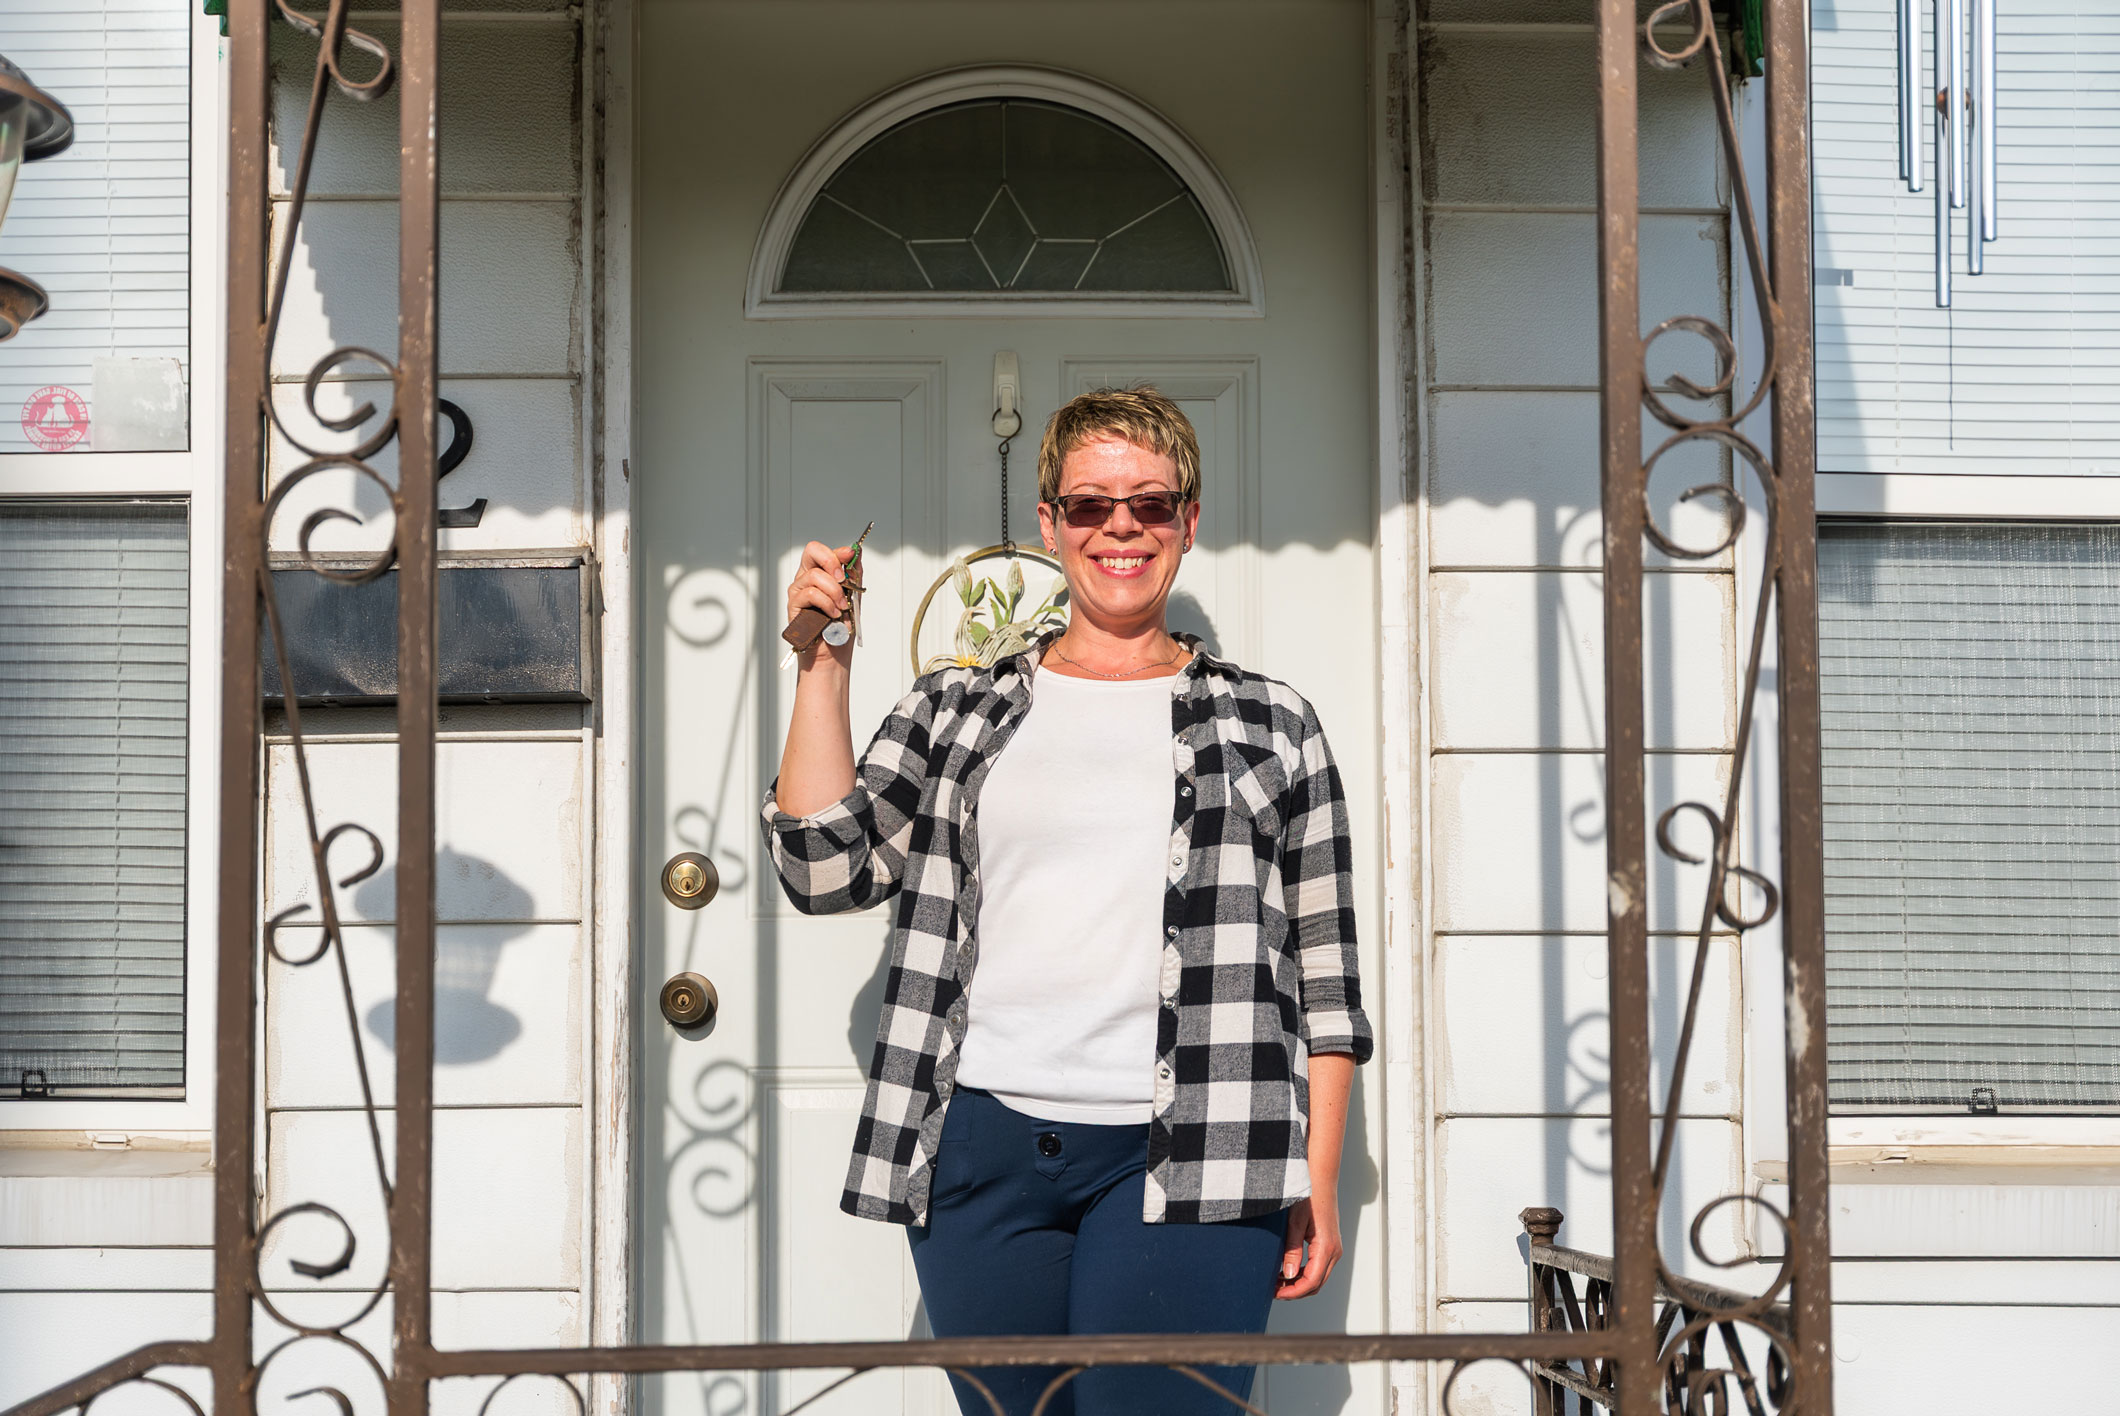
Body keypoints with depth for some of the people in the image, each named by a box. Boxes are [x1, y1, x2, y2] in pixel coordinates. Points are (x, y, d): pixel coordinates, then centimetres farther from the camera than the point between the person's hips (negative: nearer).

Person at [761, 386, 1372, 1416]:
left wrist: (1318, 1182, 2)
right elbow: (826, 870, 8)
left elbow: (1326, 973, 8)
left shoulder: (1268, 725, 10)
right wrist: (823, 667, 5)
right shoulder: (956, 711, 15)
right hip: (982, 1149, 2)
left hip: (1182, 1162, -2)